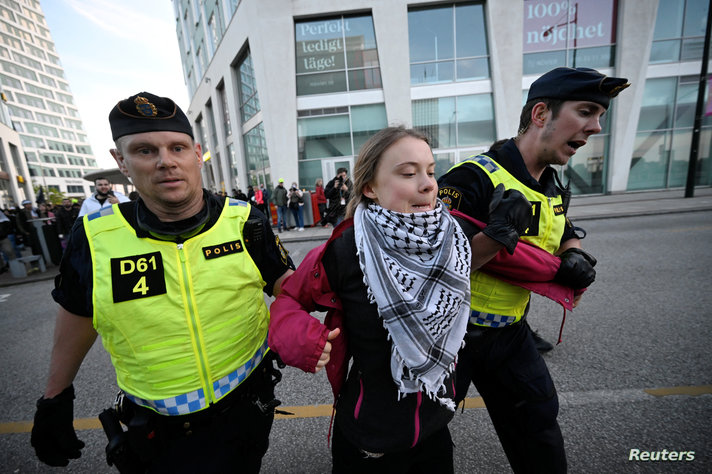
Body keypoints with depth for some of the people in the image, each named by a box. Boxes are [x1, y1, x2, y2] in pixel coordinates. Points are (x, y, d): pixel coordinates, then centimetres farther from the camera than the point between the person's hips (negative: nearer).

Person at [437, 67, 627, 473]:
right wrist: (496, 236, -40)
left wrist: (574, 258, -1)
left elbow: (567, 236, 21)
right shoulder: (473, 179, -25)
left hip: (510, 331, 7)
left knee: (539, 423, 23)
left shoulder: (553, 186, 4)